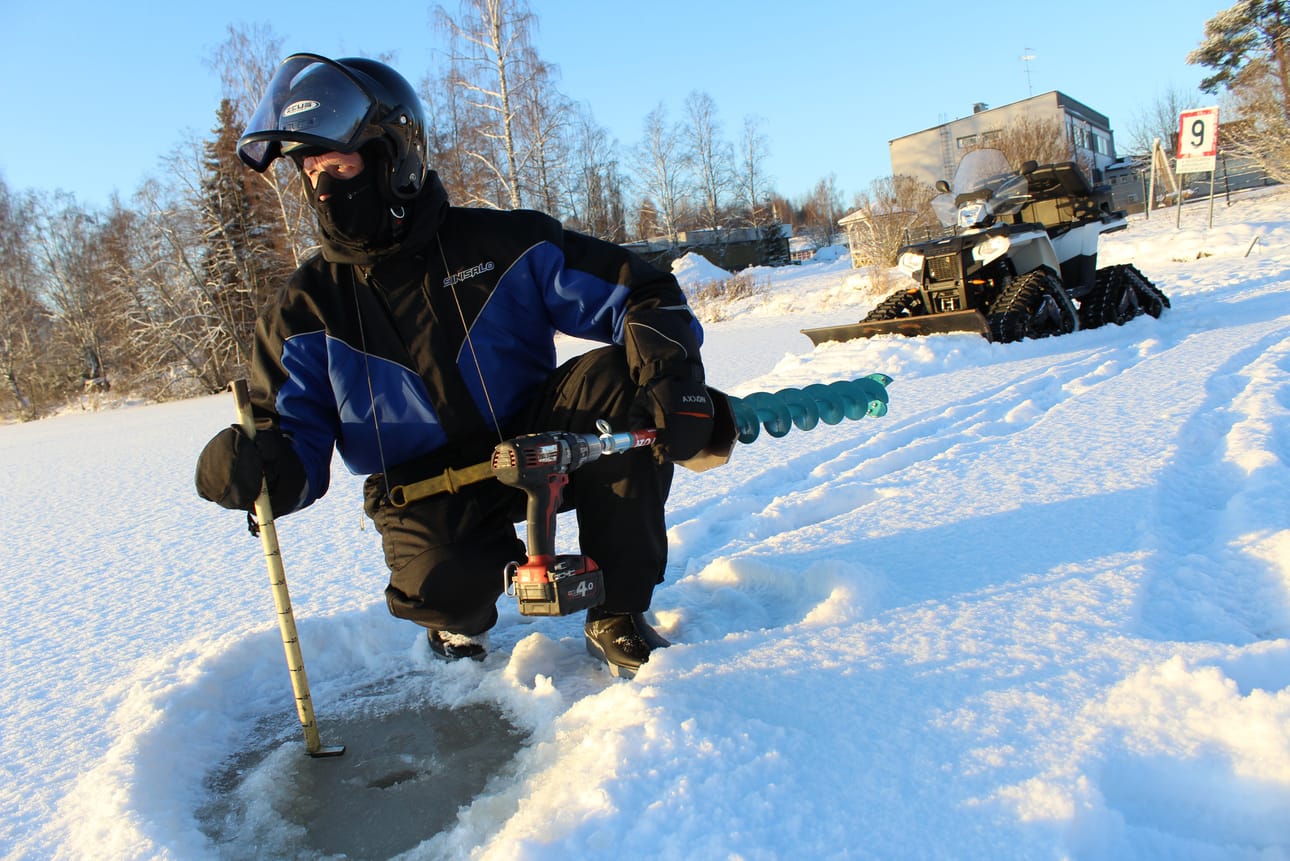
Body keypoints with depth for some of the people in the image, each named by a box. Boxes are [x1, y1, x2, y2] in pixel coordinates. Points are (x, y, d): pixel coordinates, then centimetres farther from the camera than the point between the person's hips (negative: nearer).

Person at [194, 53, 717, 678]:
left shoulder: (503, 242, -7)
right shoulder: (308, 309, -2)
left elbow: (640, 294, -8)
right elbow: (295, 437, -6)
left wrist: (673, 369, -28)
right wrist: (257, 465, -31)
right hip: (424, 491, 0)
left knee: (618, 384, -27)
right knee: (441, 587, -33)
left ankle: (617, 614, -12)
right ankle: (462, 615, 11)